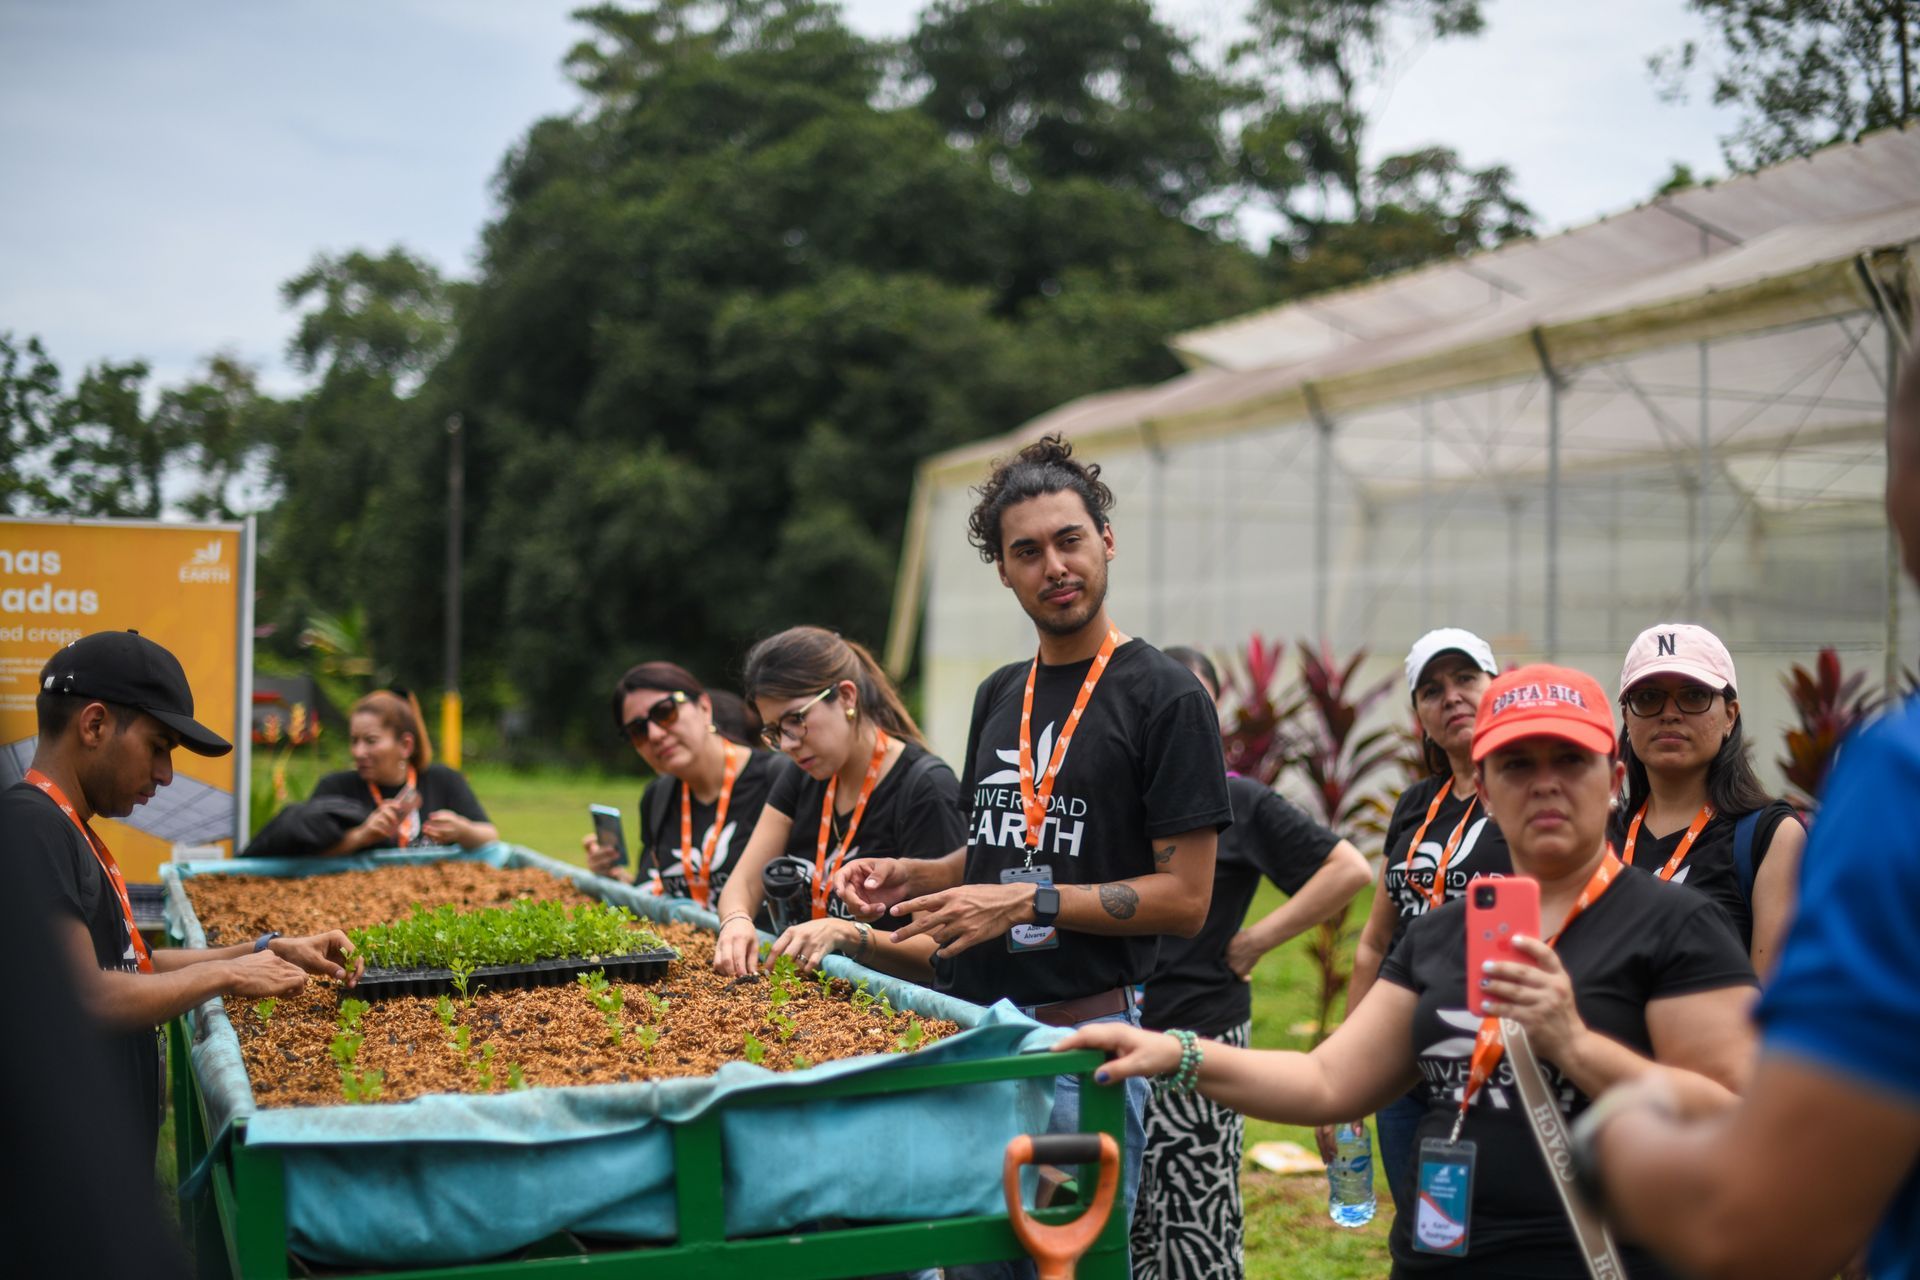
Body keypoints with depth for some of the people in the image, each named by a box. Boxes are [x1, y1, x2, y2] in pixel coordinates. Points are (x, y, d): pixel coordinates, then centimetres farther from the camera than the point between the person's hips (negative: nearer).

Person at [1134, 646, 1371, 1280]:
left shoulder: (1240, 801, -3)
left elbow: (1350, 870, -7)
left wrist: (1257, 939, -8)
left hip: (1201, 1032, -4)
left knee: (1197, 1219, -3)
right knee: (1124, 1224, 10)